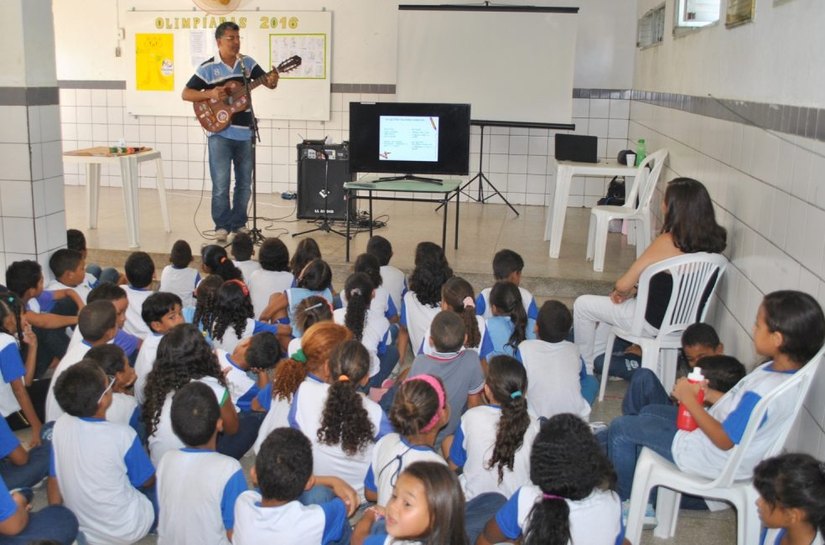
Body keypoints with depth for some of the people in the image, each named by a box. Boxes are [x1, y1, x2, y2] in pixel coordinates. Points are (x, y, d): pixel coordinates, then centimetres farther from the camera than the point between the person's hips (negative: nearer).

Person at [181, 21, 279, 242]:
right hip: (220, 133, -4)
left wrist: (272, 81, -22)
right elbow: (185, 94, -3)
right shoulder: (208, 68, -4)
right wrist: (211, 94, -18)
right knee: (221, 184, -4)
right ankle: (222, 226, 9)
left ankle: (239, 223, 23)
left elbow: (267, 82, 2)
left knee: (245, 183, 10)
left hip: (245, 133, 4)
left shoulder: (247, 63, 5)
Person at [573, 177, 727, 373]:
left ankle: (586, 370, 24)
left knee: (582, 305, 10)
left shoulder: (667, 243, -28)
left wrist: (624, 291, 4)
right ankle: (596, 360, 37)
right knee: (607, 304, 30)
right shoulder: (710, 240, -6)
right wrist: (634, 289, 1)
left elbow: (623, 285, -19)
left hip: (655, 322, -8)